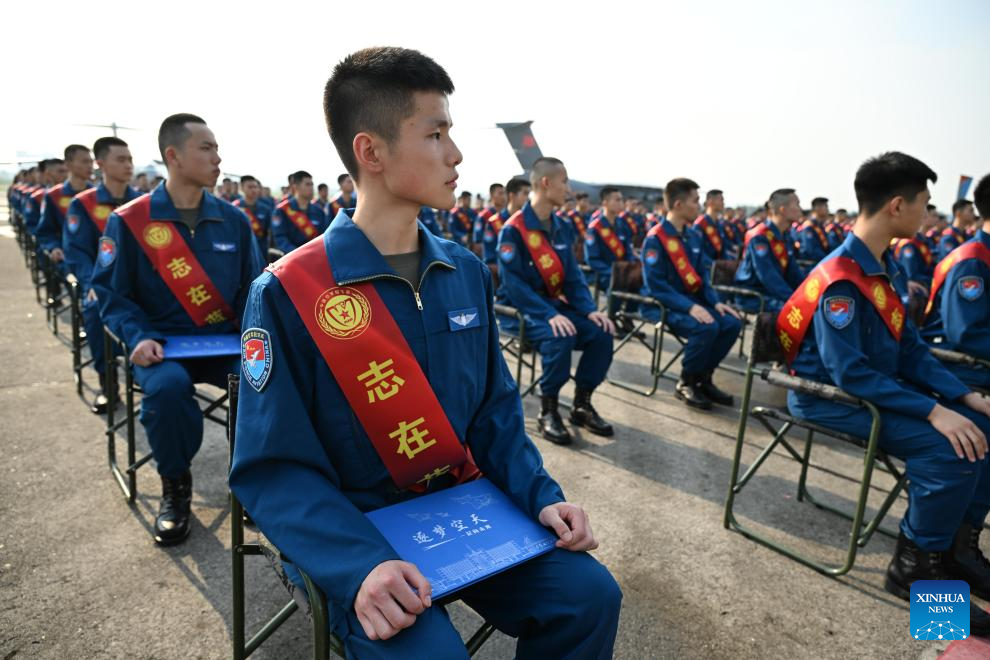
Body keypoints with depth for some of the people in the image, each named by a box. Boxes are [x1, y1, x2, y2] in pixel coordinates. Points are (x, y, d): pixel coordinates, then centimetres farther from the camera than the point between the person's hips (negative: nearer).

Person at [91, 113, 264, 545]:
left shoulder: (233, 220, 7)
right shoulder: (128, 221, -2)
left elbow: (253, 287, 8)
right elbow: (112, 292, -1)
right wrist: (138, 337, -17)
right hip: (163, 344, -2)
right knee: (167, 387, -35)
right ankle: (175, 486, -4)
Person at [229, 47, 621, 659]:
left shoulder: (468, 272, 1)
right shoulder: (286, 292, -15)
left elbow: (495, 411, 7)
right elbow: (274, 467, -15)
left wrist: (540, 495, -7)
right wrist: (361, 564, -28)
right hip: (358, 531, -4)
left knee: (588, 593, -9)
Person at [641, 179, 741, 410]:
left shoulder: (694, 237, 9)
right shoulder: (655, 239, -15)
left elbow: (701, 277, 13)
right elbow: (656, 286, -21)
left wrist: (716, 302, -5)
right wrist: (690, 307, -29)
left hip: (690, 301, 8)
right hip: (661, 304, -7)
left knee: (732, 323, -12)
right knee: (707, 327, -30)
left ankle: (703, 378, 5)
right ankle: (686, 383, -7)